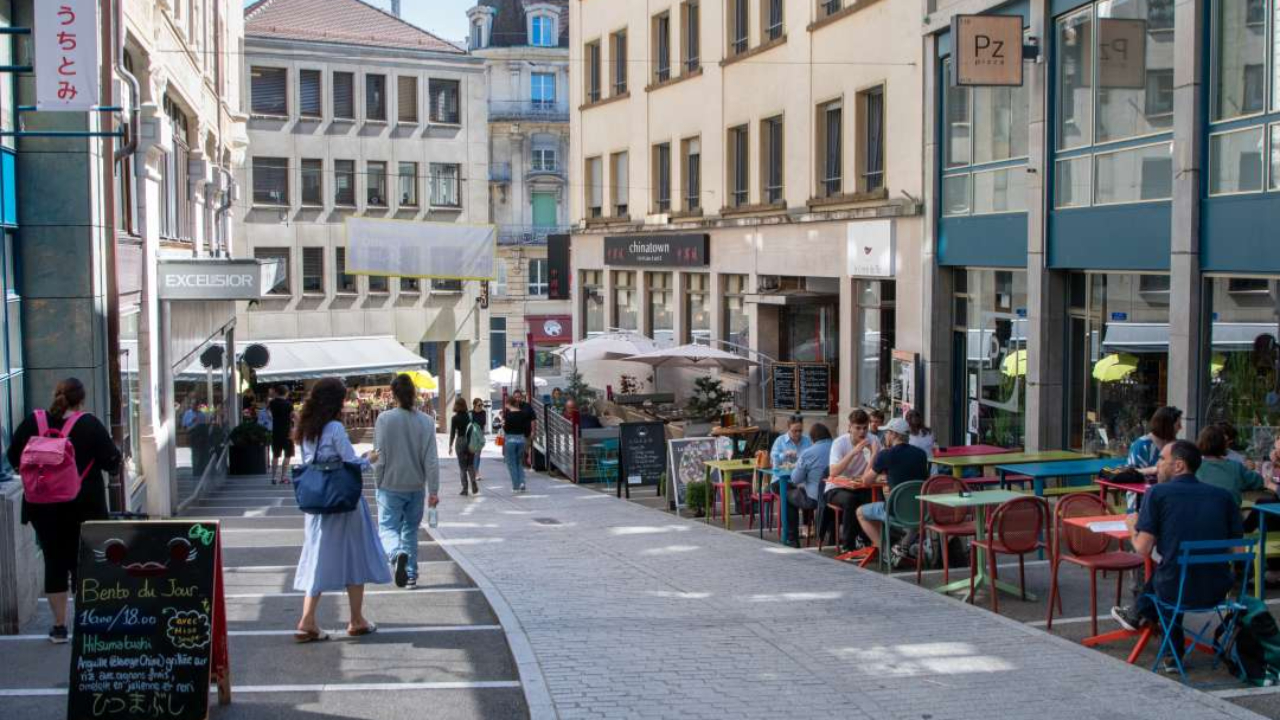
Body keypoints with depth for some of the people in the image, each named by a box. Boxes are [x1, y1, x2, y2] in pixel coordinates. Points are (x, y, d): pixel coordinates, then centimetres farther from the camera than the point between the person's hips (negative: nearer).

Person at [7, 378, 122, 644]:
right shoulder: (90, 425, -9)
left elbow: (14, 458, 8)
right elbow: (111, 462, -8)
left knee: (54, 562, 9)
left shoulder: (32, 422, -1)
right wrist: (115, 451, 13)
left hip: (43, 508, 2)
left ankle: (59, 626, 12)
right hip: (83, 508, -2)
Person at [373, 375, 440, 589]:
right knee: (411, 529, 17)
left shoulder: (384, 419, -11)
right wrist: (433, 490, 1)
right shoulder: (426, 421, -4)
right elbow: (431, 459, -4)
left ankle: (398, 554, -29)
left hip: (390, 485, -3)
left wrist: (378, 484, 5)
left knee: (388, 527, 2)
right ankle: (411, 575, 19)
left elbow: (380, 457, -8)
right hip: (416, 486, 3)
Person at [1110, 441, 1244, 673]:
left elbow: (1143, 550, -10)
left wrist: (1132, 527, 11)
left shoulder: (1158, 493, -7)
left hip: (1178, 591, -3)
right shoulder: (1223, 496, 3)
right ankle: (1139, 615, 49)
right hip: (1218, 592, 3)